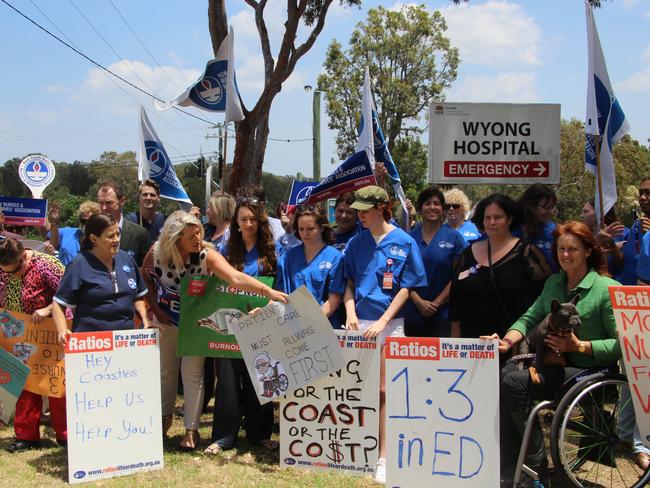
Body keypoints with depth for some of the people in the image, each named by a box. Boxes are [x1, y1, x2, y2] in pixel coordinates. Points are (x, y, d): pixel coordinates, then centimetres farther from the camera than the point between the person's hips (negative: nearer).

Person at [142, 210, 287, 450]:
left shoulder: (207, 255, -25)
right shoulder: (157, 252, -19)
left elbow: (236, 278, -38)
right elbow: (145, 278, 0)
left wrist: (268, 291, -51)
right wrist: (155, 307, -6)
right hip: (165, 320, 2)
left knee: (192, 373, -4)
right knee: (166, 371, 12)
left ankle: (191, 429, 9)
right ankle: (165, 418, 34)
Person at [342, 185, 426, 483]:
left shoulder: (404, 243, -3)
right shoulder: (356, 243, 8)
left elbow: (406, 288, -4)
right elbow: (349, 283, 13)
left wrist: (382, 321, -12)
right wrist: (350, 311, -5)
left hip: (389, 323, -3)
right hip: (359, 324, 3)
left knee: (384, 391, -2)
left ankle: (384, 457, 5)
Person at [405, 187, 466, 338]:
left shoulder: (454, 237, 2)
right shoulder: (410, 237, 7)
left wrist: (437, 302, -9)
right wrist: (419, 302, -9)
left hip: (443, 315, -2)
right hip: (413, 313, 2)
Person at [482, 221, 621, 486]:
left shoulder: (607, 289, -9)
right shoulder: (553, 283, 13)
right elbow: (530, 318, 10)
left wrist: (580, 346, -22)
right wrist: (509, 339, -9)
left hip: (592, 370, -7)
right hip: (558, 362, 7)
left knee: (515, 382, -26)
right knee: (505, 372, -22)